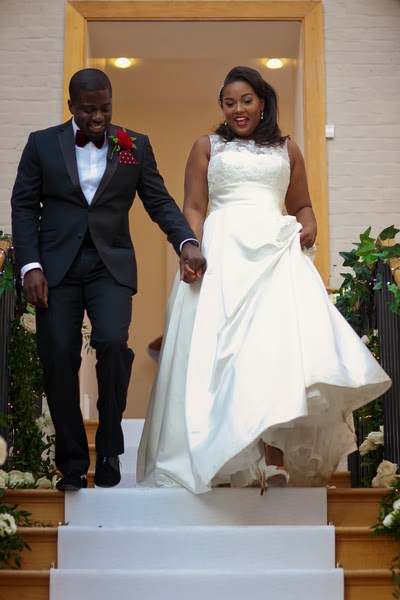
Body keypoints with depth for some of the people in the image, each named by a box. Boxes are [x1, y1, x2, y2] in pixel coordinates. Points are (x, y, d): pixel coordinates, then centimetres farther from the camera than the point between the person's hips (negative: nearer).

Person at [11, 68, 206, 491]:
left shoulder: (135, 146, 9)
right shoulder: (42, 144, 8)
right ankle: (72, 462, 12)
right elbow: (24, 207, 6)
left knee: (112, 343, -19)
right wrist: (30, 266, -5)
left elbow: (159, 201, 5)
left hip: (111, 266, 0)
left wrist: (186, 241, -12)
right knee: (58, 357, -3)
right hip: (56, 267, 1)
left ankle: (109, 450, 1)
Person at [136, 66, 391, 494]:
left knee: (283, 337, -20)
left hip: (278, 252, 1)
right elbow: (192, 208, 10)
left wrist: (309, 226, 0)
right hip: (223, 252, 0)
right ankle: (225, 456, -7)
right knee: (222, 346, -11)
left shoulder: (286, 149, 22)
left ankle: (275, 453, -25)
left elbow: (301, 205, 24)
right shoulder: (207, 147, 18)